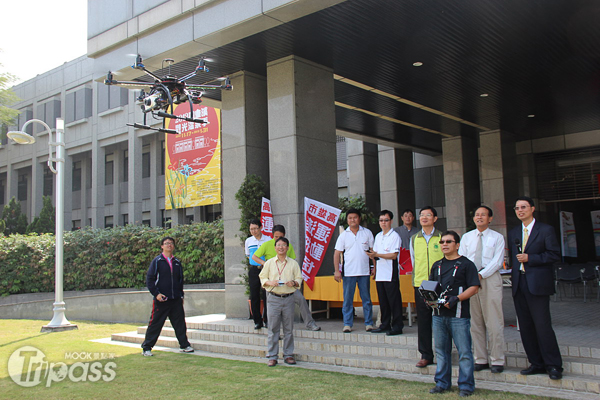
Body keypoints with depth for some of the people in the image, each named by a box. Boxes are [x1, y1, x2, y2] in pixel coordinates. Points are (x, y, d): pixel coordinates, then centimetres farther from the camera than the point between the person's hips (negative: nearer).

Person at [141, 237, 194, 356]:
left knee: (180, 323, 6)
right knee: (155, 324, 0)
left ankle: (184, 345, 17)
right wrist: (156, 294, -13)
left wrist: (181, 295, 16)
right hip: (161, 300, -4)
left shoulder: (177, 262, 13)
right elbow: (149, 279, -4)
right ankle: (146, 348, 10)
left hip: (176, 300, 4)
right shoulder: (157, 261, -1)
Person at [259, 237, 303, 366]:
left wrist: (294, 283, -10)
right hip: (273, 298, -1)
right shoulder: (269, 263, 7)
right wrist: (270, 282, -10)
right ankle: (272, 356, 7)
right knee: (273, 328, 0)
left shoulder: (293, 263, 8)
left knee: (289, 328, 5)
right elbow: (262, 278, 9)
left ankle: (288, 355, 16)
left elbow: (299, 279, 11)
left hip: (288, 298, 1)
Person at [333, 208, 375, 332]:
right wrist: (337, 270, -5)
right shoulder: (343, 235, 4)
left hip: (364, 271, 0)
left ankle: (369, 323, 15)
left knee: (366, 298, 6)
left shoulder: (367, 233, 5)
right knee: (347, 299, 2)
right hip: (348, 272, 0)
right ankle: (347, 324, 9)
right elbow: (337, 253, 3)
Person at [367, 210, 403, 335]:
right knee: (382, 300, 11)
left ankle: (397, 326, 2)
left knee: (394, 300, -4)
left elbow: (393, 255, -15)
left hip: (390, 273, -7)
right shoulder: (378, 236, 16)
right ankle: (385, 324, 20)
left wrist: (377, 254, -20)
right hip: (380, 273, 7)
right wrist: (374, 267, 7)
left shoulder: (394, 236, -6)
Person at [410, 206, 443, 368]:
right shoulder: (414, 239, 11)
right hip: (420, 284, 3)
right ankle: (425, 355, 13)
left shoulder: (442, 237, 2)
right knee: (423, 321, 4)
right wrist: (417, 276, 12)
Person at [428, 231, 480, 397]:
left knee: (464, 352, -2)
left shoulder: (466, 264, -1)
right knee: (441, 350, 13)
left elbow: (473, 288, -7)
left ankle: (466, 385, 8)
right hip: (438, 314, 6)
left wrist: (456, 298, -19)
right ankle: (442, 383, 23)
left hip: (459, 315, -5)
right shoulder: (437, 265, 16)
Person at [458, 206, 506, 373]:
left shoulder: (497, 237, 5)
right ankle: (480, 359, 12)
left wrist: (481, 275, -15)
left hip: (490, 279, -3)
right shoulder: (466, 237, 14)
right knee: (475, 322, 5)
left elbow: (497, 261, -4)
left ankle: (497, 360, 3)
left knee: (494, 321, -4)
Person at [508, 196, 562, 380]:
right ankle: (537, 363, 16)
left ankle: (553, 365, 2)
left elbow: (554, 255, -7)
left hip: (538, 283, -6)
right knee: (525, 327, 7)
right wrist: (514, 278, 11)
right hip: (519, 284, 6)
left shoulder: (546, 230, 0)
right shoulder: (513, 233, 17)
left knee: (542, 325, -8)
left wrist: (529, 258, -13)